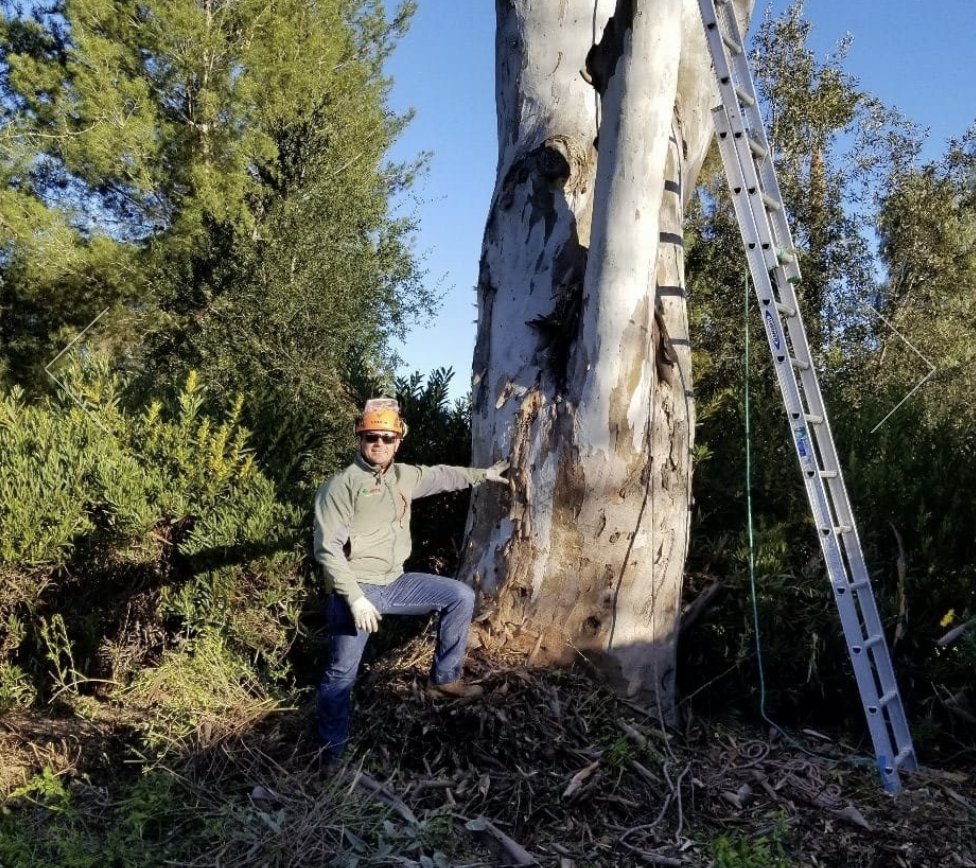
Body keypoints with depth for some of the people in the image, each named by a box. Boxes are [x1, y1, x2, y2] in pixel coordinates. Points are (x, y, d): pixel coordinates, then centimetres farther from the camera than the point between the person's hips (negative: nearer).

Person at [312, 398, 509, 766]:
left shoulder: (404, 476, 8)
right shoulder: (341, 485, -14)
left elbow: (441, 476, 29)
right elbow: (328, 548, -18)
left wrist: (482, 474, 35)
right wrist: (356, 598, -23)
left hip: (393, 584, 7)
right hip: (355, 589, -7)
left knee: (461, 596, 7)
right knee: (342, 673, -2)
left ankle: (443, 679, 16)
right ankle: (331, 750, 17)